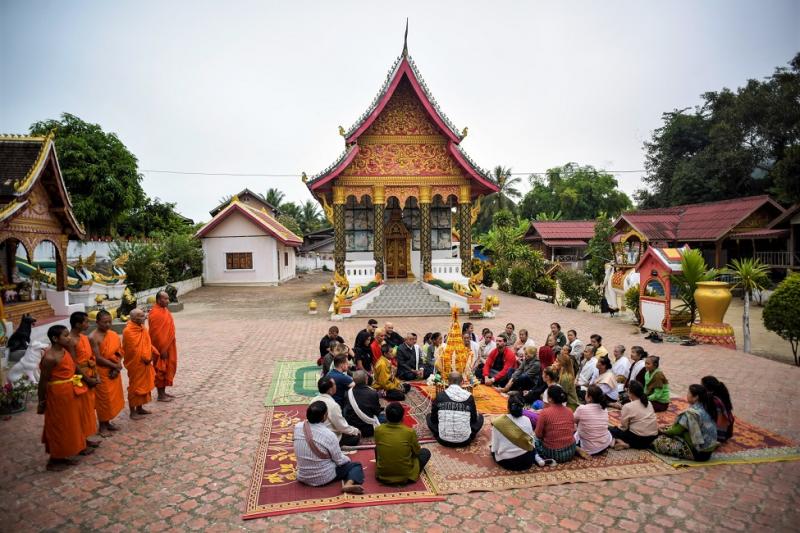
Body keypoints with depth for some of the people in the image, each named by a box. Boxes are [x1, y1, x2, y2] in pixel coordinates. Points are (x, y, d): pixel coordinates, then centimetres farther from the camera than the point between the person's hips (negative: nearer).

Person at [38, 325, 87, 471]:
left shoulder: (64, 351, 3)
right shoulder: (50, 358, -23)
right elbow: (43, 381, -17)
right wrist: (41, 401, -11)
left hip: (69, 393, 9)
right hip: (58, 395, -9)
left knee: (68, 425, 18)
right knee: (58, 426, 5)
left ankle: (62, 456, 32)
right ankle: (53, 460, 20)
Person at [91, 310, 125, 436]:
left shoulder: (113, 334, 2)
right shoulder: (93, 337, -17)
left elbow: (119, 353, 4)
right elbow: (98, 358, -19)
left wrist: (117, 368, -10)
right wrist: (115, 366, -16)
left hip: (114, 371, 6)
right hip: (101, 372, -6)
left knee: (112, 398, 14)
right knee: (103, 399, 4)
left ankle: (107, 422, 29)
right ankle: (102, 426, 17)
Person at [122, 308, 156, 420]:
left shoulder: (143, 328, 6)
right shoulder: (128, 331, -20)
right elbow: (134, 349, -19)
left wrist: (150, 356, 2)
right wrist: (144, 359, -13)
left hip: (145, 363, 8)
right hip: (135, 364, -8)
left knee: (144, 385, 15)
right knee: (134, 387, 2)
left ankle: (140, 408, 28)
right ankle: (133, 412, 13)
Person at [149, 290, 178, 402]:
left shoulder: (164, 310, 9)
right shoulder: (155, 313, -20)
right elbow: (156, 334, -22)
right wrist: (162, 349, -20)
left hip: (168, 346, 9)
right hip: (161, 348, -9)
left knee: (168, 369, 16)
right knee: (161, 370, 1)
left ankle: (163, 392, 27)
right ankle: (160, 395, 11)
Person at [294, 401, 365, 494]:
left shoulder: (297, 427, -12)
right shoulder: (329, 435, -24)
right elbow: (340, 461, -11)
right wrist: (347, 459, 9)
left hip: (302, 477, 6)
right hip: (324, 478, -6)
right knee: (356, 465, 7)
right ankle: (348, 484, -16)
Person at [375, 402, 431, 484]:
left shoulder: (378, 430, -10)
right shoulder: (410, 432, -17)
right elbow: (417, 452, 0)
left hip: (382, 475, 2)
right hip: (405, 476, -2)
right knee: (426, 452, 18)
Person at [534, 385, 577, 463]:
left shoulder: (544, 413, -17)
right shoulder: (569, 411, -2)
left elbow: (538, 435, -8)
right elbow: (572, 431, 10)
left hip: (553, 453, -5)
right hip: (571, 452, 5)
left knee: (536, 439, 20)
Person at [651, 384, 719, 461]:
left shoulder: (692, 412, -22)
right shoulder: (706, 408, 4)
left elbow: (678, 430, -12)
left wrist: (663, 431, 6)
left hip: (697, 452, -9)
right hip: (708, 450, 9)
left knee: (660, 440, -5)